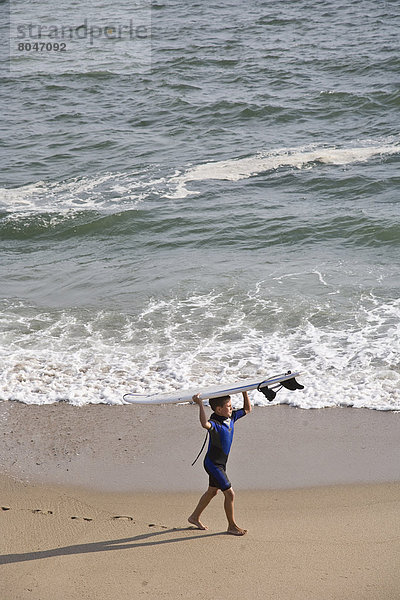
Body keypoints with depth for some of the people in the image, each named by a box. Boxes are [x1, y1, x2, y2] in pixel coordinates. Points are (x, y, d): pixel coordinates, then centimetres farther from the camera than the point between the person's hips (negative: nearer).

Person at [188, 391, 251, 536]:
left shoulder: (231, 417, 0)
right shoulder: (215, 423, -26)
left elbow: (247, 409, 13)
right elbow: (205, 424, -52)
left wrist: (244, 392, 1)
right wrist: (200, 405, -53)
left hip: (220, 463, 10)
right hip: (213, 464, -10)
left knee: (212, 491, 23)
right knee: (230, 494, -5)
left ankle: (195, 517, 39)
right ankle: (232, 526, 11)